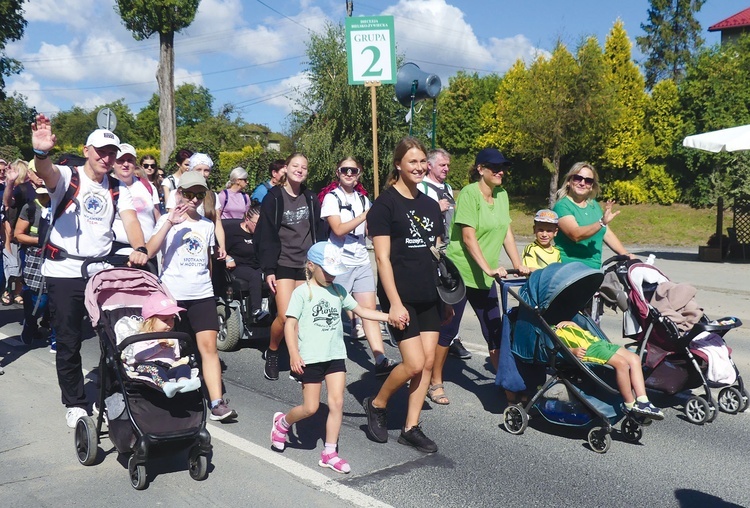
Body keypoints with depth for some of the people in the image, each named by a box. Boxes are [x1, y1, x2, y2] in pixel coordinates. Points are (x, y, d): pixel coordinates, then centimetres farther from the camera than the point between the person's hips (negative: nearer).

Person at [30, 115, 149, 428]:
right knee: (69, 343, 4)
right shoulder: (67, 177, -5)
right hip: (64, 272, -3)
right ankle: (74, 404, 19)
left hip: (103, 271, 3)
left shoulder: (117, 189, 6)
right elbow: (47, 173, -28)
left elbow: (130, 219, -8)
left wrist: (139, 249, -29)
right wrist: (40, 152, -52)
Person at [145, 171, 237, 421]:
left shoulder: (207, 225, 12)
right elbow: (150, 251, -17)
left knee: (208, 345, -9)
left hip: (202, 294, 2)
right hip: (173, 294, -2)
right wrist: (169, 223, -24)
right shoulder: (168, 220, 0)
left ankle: (217, 403, -13)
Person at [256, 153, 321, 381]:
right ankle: (271, 354, 13)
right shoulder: (274, 198, -2)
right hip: (283, 264, -4)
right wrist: (268, 270, -10)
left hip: (307, 265, 4)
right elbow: (266, 236, -5)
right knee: (285, 316, -12)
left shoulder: (311, 199, 10)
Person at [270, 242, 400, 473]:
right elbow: (290, 324, -9)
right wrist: (294, 355, -18)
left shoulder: (338, 291, 9)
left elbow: (361, 310, 13)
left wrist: (389, 317, 5)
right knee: (310, 408, 0)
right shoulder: (302, 292, -6)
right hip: (310, 358, -5)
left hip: (336, 356, 5)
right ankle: (283, 422, 31)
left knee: (337, 403, -1)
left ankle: (330, 453, 10)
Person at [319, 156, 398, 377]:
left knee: (370, 309, -2)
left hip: (362, 262, 5)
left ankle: (381, 361, -6)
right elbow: (338, 229, -17)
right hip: (339, 262, -5)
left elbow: (368, 231, 14)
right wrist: (365, 215, -20)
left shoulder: (362, 198, 13)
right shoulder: (331, 197, -4)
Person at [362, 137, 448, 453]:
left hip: (429, 296, 7)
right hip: (401, 297, -6)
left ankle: (411, 428, 16)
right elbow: (382, 258, -11)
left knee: (428, 361, 5)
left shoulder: (430, 205, 13)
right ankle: (376, 404, 17)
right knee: (414, 363, -9)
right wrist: (394, 303, -17)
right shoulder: (385, 204, -7)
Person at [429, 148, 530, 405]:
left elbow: (507, 232, 10)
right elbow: (469, 237, -19)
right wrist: (488, 268, -25)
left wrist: (518, 264, 0)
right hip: (460, 273, -7)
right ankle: (436, 383, 16)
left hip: (484, 277, 7)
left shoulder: (502, 195, 9)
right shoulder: (469, 193, -14)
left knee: (495, 332, 7)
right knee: (448, 329, 3)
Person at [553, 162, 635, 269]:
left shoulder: (594, 205, 15)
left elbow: (607, 233, 17)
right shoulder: (562, 206, -7)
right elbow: (575, 235, -22)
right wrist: (601, 223, -33)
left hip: (595, 268, 7)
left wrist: (626, 254, 4)